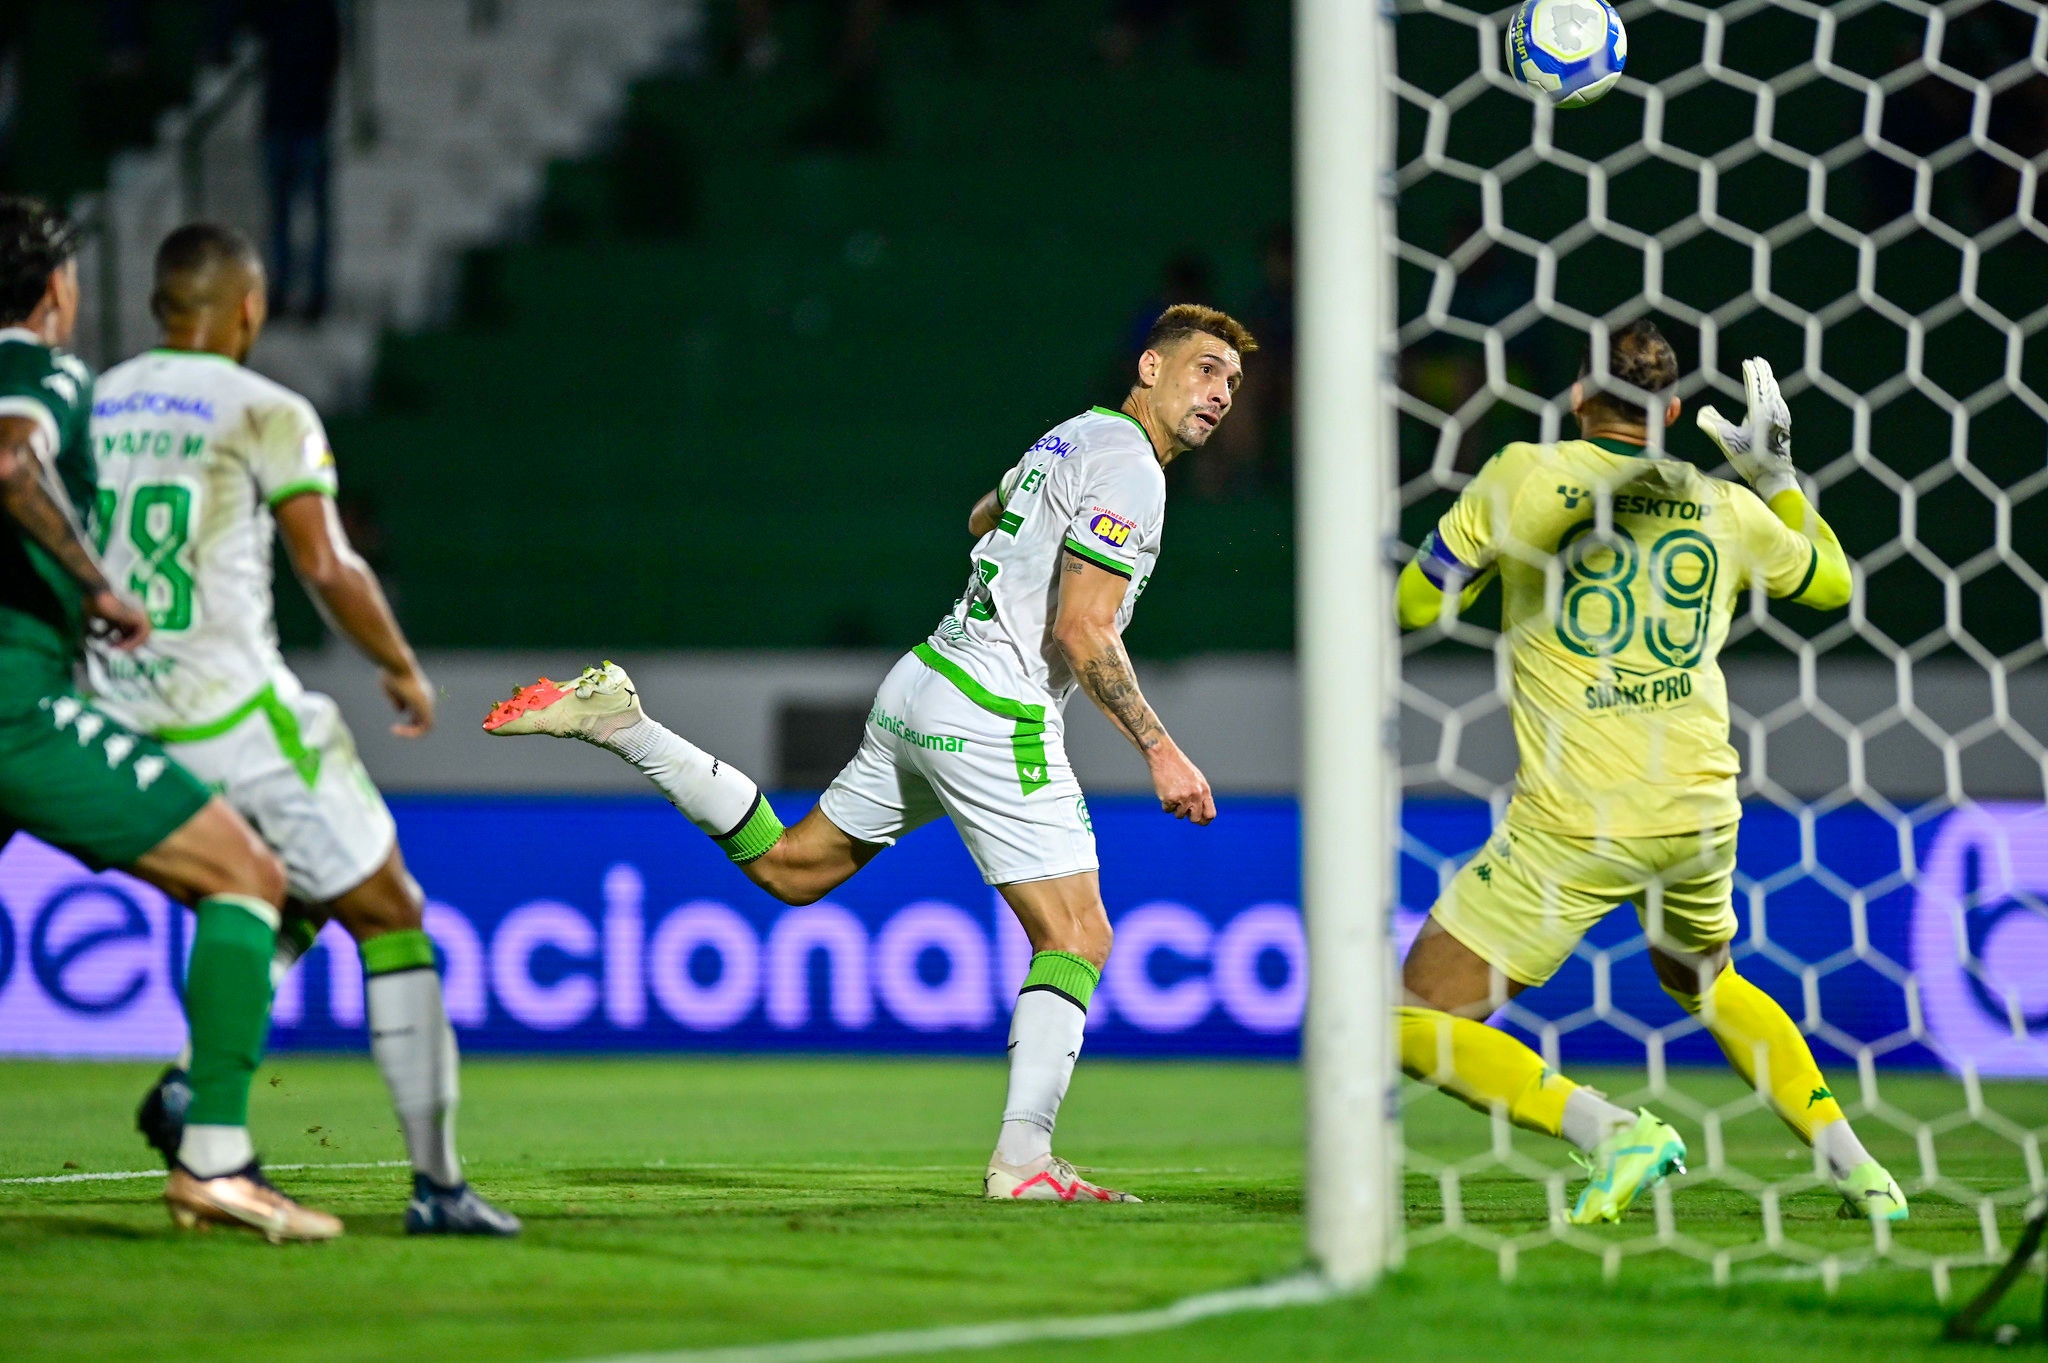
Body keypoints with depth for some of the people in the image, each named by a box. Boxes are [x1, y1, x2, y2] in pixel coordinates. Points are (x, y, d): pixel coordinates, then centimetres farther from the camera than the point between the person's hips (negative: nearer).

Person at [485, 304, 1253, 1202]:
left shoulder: (1071, 438, 15)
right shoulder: (1128, 469, -14)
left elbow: (985, 517, 36)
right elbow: (1080, 635, -21)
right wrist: (1159, 750, -20)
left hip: (920, 688, 9)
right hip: (995, 718, -9)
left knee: (789, 867, 21)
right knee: (1078, 937, -9)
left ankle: (617, 722, 18)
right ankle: (1021, 1159, -16)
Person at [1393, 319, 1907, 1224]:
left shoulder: (1524, 477, -3)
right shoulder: (1725, 507, 8)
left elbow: (1412, 605, 2)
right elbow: (1830, 581, 26)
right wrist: (1775, 471, 34)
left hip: (1575, 820, -5)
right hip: (1701, 809, 5)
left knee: (1419, 1025, 0)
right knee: (1705, 983, 33)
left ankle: (1611, 1132, -19)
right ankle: (1850, 1163, 22)